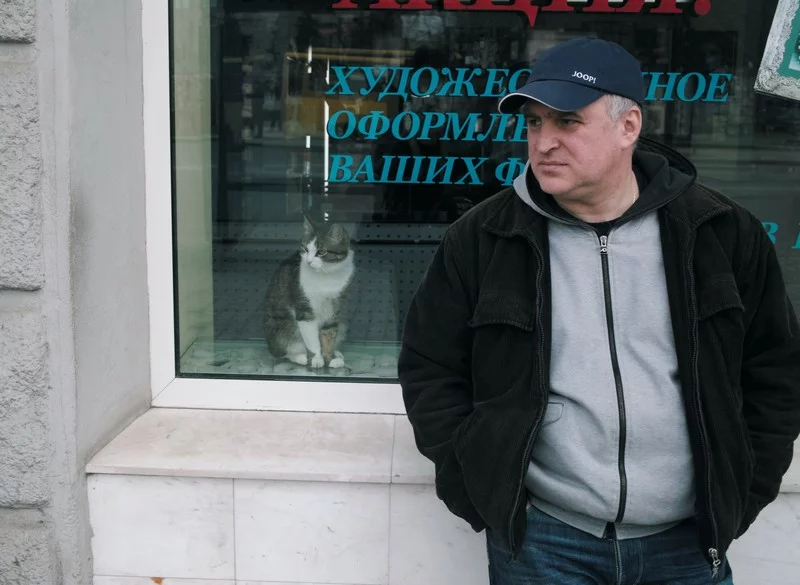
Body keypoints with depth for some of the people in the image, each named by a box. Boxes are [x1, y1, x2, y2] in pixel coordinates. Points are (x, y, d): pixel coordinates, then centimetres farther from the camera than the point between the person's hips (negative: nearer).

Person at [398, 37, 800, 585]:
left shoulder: (722, 232, -1)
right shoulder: (482, 238, -4)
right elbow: (430, 369, 2)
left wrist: (742, 494, 3)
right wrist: (482, 487, -3)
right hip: (540, 539, -1)